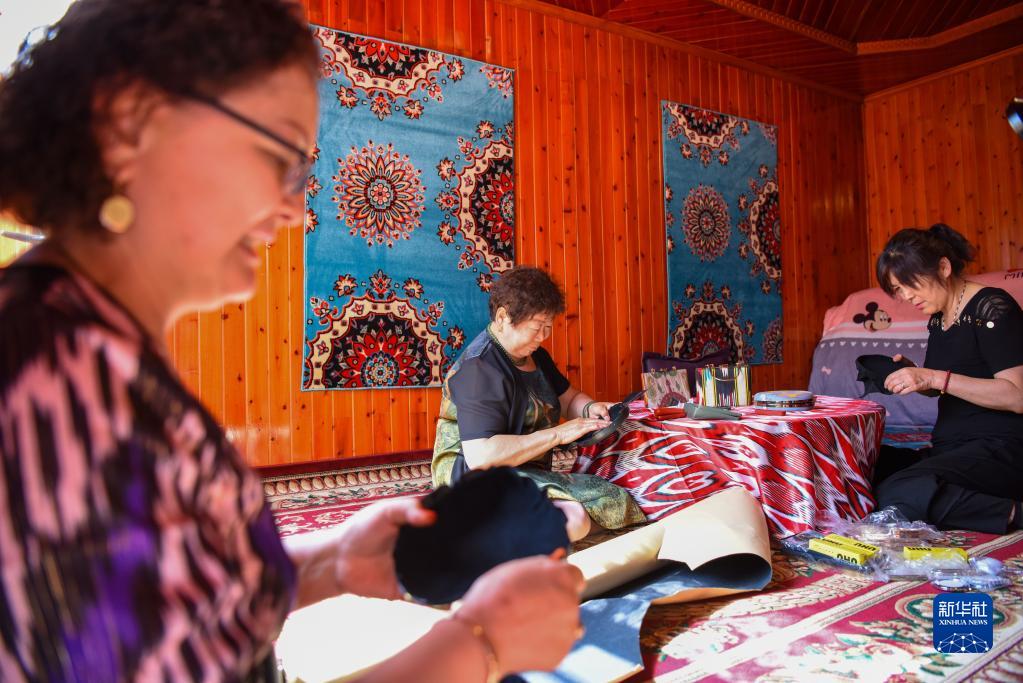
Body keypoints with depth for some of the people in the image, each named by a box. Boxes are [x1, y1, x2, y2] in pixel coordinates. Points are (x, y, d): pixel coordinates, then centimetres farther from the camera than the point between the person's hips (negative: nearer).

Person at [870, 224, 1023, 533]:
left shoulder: (992, 307, -10)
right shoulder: (937, 318, 14)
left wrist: (934, 378, -23)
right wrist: (908, 373, 4)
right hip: (948, 449, 9)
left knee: (897, 495, -31)